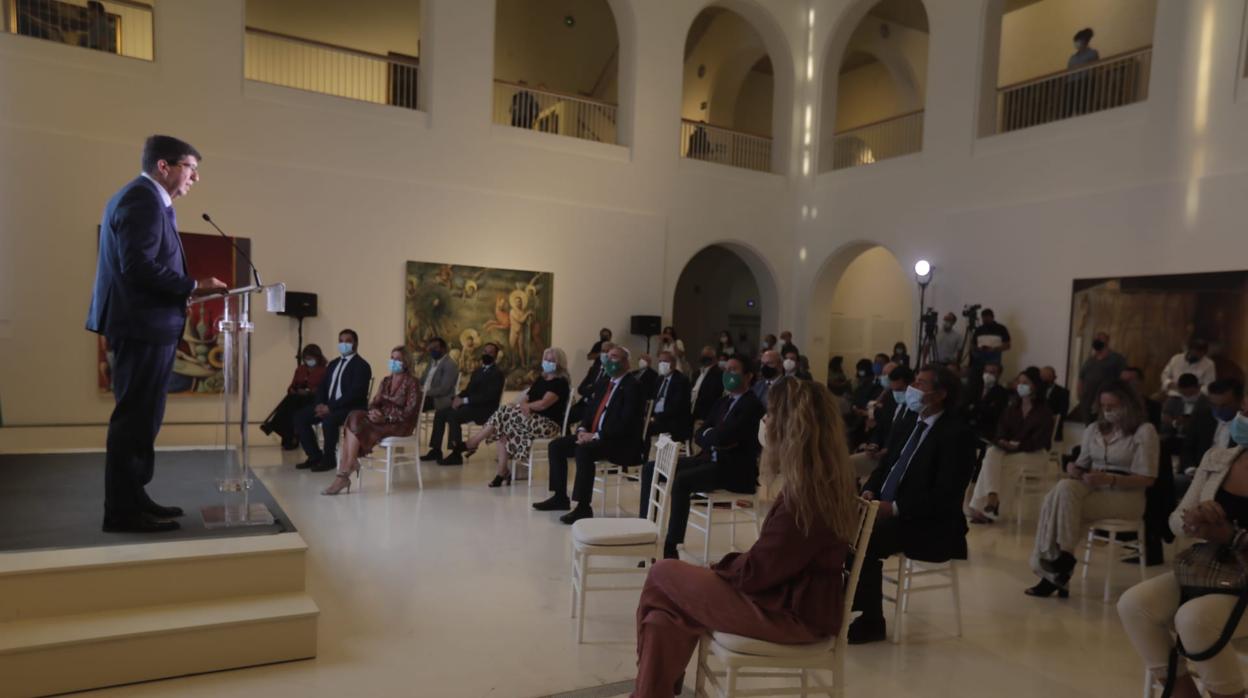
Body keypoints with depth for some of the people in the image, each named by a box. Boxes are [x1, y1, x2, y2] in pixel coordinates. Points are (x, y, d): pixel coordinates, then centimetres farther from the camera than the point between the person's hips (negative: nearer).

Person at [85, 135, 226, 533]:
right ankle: (123, 511, 1)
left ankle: (131, 499, 24)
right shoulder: (143, 200, -14)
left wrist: (186, 288, 10)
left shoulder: (141, 199, 20)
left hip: (145, 324, 11)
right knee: (135, 418, -6)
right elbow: (139, 266, -23)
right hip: (143, 325, -11)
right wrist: (192, 287, -16)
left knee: (140, 417, 15)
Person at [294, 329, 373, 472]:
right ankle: (315, 455, 3)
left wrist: (330, 407, -24)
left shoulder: (362, 365, -9)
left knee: (328, 420, -35)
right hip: (328, 406, 8)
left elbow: (355, 393, -20)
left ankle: (328, 459, -15)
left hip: (352, 408, -8)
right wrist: (320, 404, -6)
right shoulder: (333, 364, 17)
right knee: (300, 416, -5)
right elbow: (322, 386, 16)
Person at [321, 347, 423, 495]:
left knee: (357, 427, -25)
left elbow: (410, 411, -13)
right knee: (354, 417, -23)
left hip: (399, 424, -6)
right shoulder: (386, 381, 18)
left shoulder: (412, 382, -4)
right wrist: (373, 411, -14)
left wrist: (386, 418, -19)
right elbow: (375, 402, 11)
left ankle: (344, 474, -19)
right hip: (381, 418, 6)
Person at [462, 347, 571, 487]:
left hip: (548, 424, -8)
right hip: (533, 420, 8)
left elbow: (543, 404, -19)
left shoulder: (560, 383, -7)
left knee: (504, 413, -19)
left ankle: (471, 443, -6)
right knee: (503, 430, -14)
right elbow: (525, 399, 11)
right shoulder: (541, 380, 19)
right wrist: (523, 405, -13)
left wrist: (525, 406, -4)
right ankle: (503, 472, -13)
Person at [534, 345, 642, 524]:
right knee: (556, 445, 1)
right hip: (594, 436, 9)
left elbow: (625, 423, -21)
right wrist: (582, 430, -4)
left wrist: (596, 435, -23)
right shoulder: (602, 384, 16)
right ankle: (560, 497, 9)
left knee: (583, 450, -34)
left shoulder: (631, 386, -12)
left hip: (621, 443, -9)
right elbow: (590, 411, 18)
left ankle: (583, 507, -28)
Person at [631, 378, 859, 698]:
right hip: (798, 599, 9)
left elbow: (754, 573, -20)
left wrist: (724, 565, -2)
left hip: (790, 612, -9)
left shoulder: (805, 494, -25)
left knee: (663, 574, 1)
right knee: (663, 621, 0)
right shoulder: (829, 480, 5)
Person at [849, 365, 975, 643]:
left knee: (866, 543, -27)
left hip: (928, 526, -7)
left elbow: (944, 496, -21)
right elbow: (885, 465, 17)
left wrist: (895, 508, -25)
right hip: (885, 509, 8)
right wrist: (870, 491, -4)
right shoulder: (907, 423, 11)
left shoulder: (956, 435, -14)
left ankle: (872, 622, -8)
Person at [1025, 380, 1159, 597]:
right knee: (1063, 488, -30)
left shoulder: (1144, 431, -2)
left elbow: (1146, 479, -7)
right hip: (1093, 490, 5)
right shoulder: (1093, 429, 16)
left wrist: (1109, 479, -22)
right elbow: (1083, 465, 19)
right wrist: (1074, 469, -6)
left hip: (1126, 496, -5)